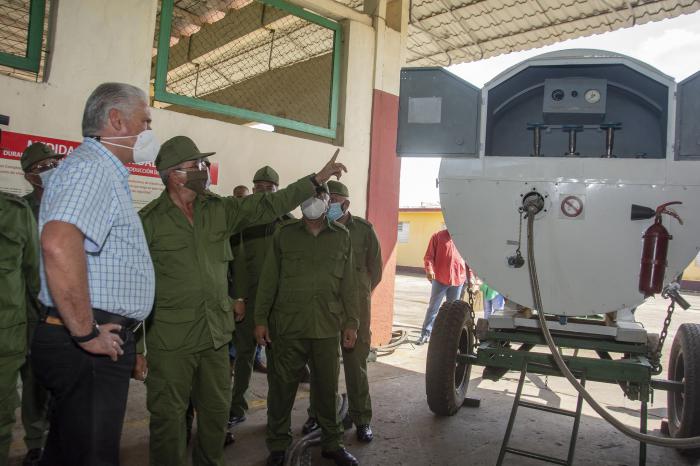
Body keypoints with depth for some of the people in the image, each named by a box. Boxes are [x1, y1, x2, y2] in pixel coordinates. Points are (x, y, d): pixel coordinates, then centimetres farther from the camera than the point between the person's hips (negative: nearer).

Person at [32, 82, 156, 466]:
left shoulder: (107, 173, 20)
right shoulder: (91, 165, -14)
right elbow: (59, 245, -33)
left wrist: (124, 344, 24)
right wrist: (85, 333, -24)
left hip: (102, 344, 10)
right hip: (89, 350, -10)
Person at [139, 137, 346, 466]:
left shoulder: (220, 210, 6)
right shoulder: (148, 220, -7)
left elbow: (269, 205, 6)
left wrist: (317, 179, 3)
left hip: (216, 332, 5)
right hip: (170, 339, -4)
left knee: (216, 410, 16)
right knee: (168, 415, 6)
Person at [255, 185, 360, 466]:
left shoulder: (341, 236, 7)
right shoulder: (284, 234, 3)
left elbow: (348, 283, 8)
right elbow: (268, 279, 3)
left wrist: (351, 322, 6)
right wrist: (261, 319, -1)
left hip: (327, 327, 1)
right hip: (287, 325, -1)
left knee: (327, 387, 10)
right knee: (281, 387, 7)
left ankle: (332, 443, 28)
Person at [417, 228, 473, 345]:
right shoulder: (438, 236, -2)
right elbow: (429, 256, -4)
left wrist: (471, 277, 10)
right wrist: (429, 270, -20)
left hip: (458, 280, 3)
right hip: (440, 279, -3)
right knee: (433, 307, 2)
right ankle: (425, 334, 7)